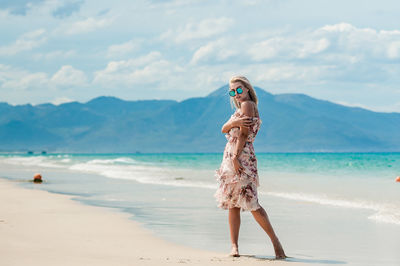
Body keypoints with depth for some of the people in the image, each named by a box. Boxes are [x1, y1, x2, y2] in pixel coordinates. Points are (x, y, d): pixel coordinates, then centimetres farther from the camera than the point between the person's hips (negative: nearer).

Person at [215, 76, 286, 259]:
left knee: (250, 202, -14)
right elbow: (224, 129, 11)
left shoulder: (247, 104, -5)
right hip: (231, 158, 10)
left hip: (242, 158, -10)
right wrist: (234, 122, -11)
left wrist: (235, 157, -22)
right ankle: (234, 246, 7)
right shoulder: (240, 108, 22)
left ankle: (275, 241, -9)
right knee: (232, 204, 7)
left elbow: (244, 133, -15)